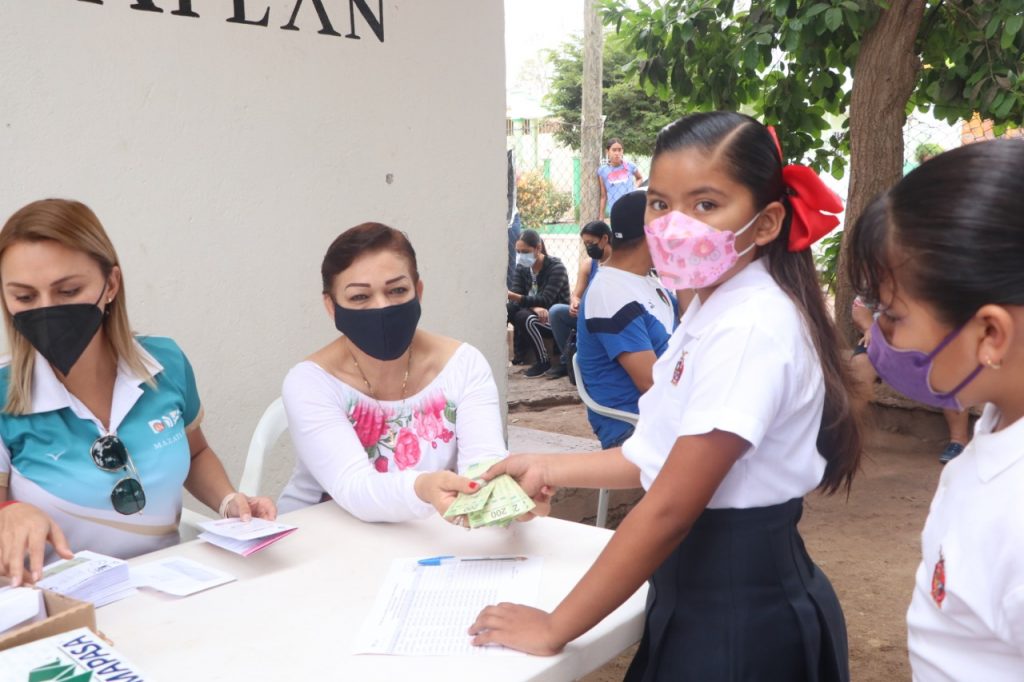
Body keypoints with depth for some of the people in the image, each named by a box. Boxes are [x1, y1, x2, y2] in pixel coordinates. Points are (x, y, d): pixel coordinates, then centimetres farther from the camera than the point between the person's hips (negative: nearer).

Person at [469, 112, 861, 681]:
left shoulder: (750, 327, -26)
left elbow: (669, 508, -27)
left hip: (738, 610, -9)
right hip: (706, 588, 9)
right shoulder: (712, 310, 5)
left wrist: (554, 629, -20)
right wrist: (548, 468, 7)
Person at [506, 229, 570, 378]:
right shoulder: (522, 267, -1)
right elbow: (515, 296, -12)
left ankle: (544, 362, -17)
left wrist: (515, 297, -41)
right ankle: (519, 355, -7)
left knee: (524, 317, -34)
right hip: (533, 313, 6)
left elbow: (545, 301, -28)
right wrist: (534, 307, -34)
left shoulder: (556, 267, -18)